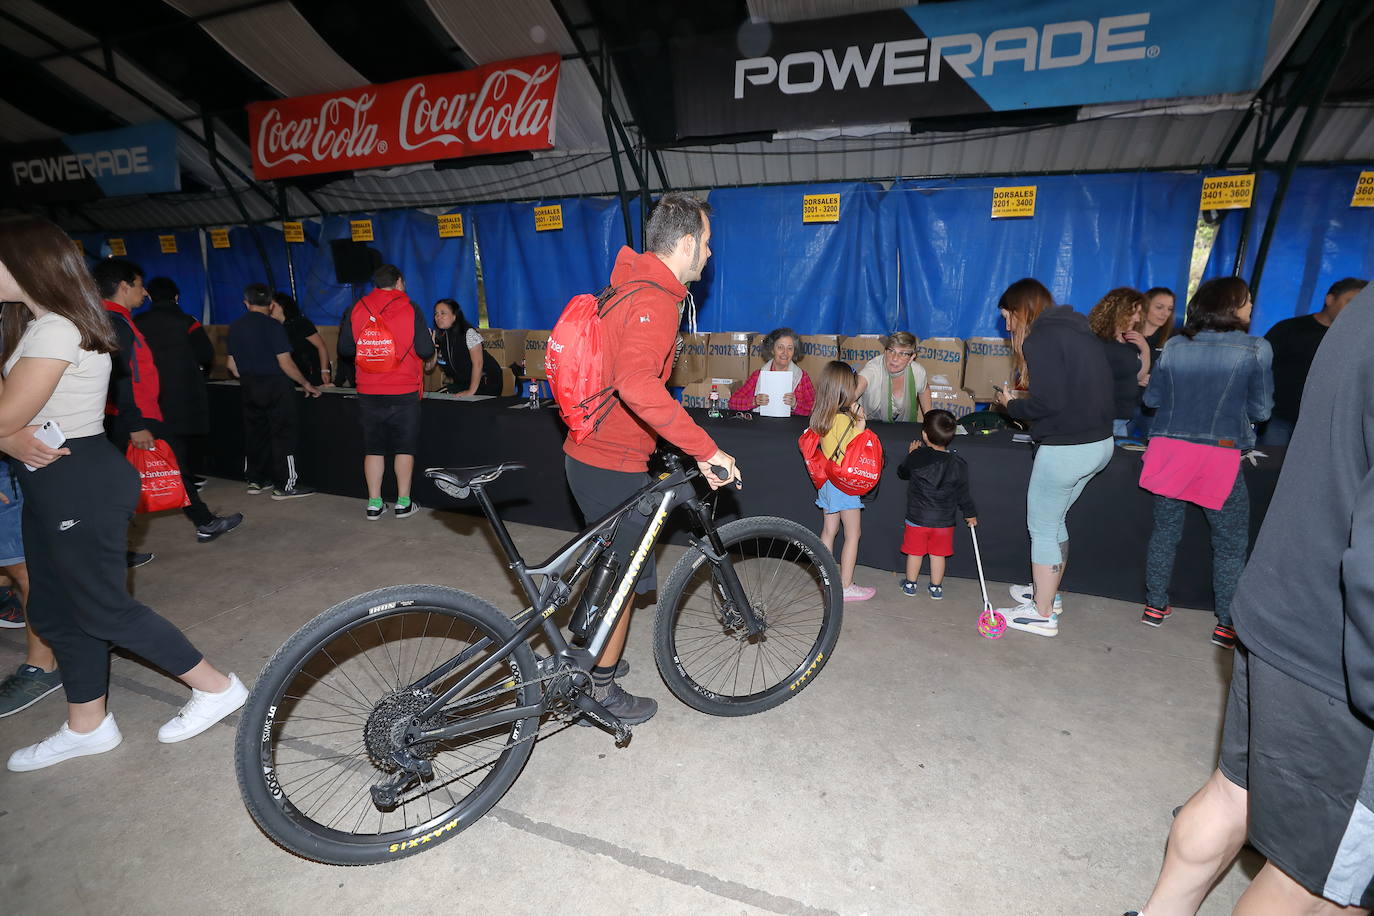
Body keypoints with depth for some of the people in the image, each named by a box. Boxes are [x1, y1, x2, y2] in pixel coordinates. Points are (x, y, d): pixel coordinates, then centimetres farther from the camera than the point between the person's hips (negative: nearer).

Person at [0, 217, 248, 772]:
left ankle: (217, 688, 11)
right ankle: (86, 726, 29)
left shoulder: (56, 330, -17)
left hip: (80, 484, -10)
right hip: (51, 483, 10)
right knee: (54, 611, 16)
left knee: (104, 609, 0)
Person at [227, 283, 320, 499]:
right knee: (284, 434, -2)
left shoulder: (235, 327, 8)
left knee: (255, 433, 15)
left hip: (250, 388, 7)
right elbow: (285, 363, -15)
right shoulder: (272, 326, -12)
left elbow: (232, 365, 12)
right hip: (276, 387, -7)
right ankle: (285, 485, -2)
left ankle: (255, 480, 23)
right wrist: (306, 384, -5)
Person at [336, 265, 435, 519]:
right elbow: (426, 351, -10)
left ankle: (374, 504, 14)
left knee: (373, 448, 10)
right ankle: (403, 503, 12)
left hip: (368, 393, 3)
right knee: (405, 446, 8)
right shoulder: (410, 309, -6)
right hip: (404, 393, -2)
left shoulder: (355, 310, 3)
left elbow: (344, 349, 7)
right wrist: (429, 342, 13)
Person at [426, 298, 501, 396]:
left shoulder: (469, 333, -15)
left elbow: (477, 363, -21)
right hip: (462, 383, 6)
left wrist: (471, 391, -24)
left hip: (486, 382, -6)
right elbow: (428, 367, 3)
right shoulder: (438, 337, 2)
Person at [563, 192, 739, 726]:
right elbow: (638, 384, -40)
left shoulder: (630, 286, 11)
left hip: (588, 452, 10)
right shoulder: (657, 301, -22)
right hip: (614, 466, -10)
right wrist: (705, 449, -35)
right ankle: (600, 693, 24)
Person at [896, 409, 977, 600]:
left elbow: (902, 472, 7)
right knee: (938, 554, 14)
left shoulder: (916, 457, -13)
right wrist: (970, 514, 16)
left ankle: (910, 584, 26)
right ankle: (936, 587, 25)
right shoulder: (958, 464, -7)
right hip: (944, 520, 1)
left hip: (917, 518, -1)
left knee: (915, 552, 13)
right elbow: (963, 493, 2)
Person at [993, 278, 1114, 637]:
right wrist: (1023, 399, 11)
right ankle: (1048, 593, 37)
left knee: (1042, 528, 4)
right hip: (1099, 442, 9)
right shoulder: (1076, 330, 14)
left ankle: (1042, 614, 16)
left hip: (1066, 448, -9)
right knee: (1054, 521, 23)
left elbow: (1047, 403, -21)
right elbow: (1075, 391, 12)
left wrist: (1012, 404, -3)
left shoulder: (1040, 339, -14)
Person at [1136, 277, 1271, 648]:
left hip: (1168, 449, 3)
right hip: (1219, 455, -3)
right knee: (1230, 542, 10)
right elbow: (1260, 409, -1)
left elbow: (1152, 397, 10)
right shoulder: (1255, 348, -4)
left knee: (1165, 531, 14)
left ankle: (1155, 607, 23)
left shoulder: (1175, 346, 4)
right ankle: (1227, 624, 15)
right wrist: (1231, 403, 18)